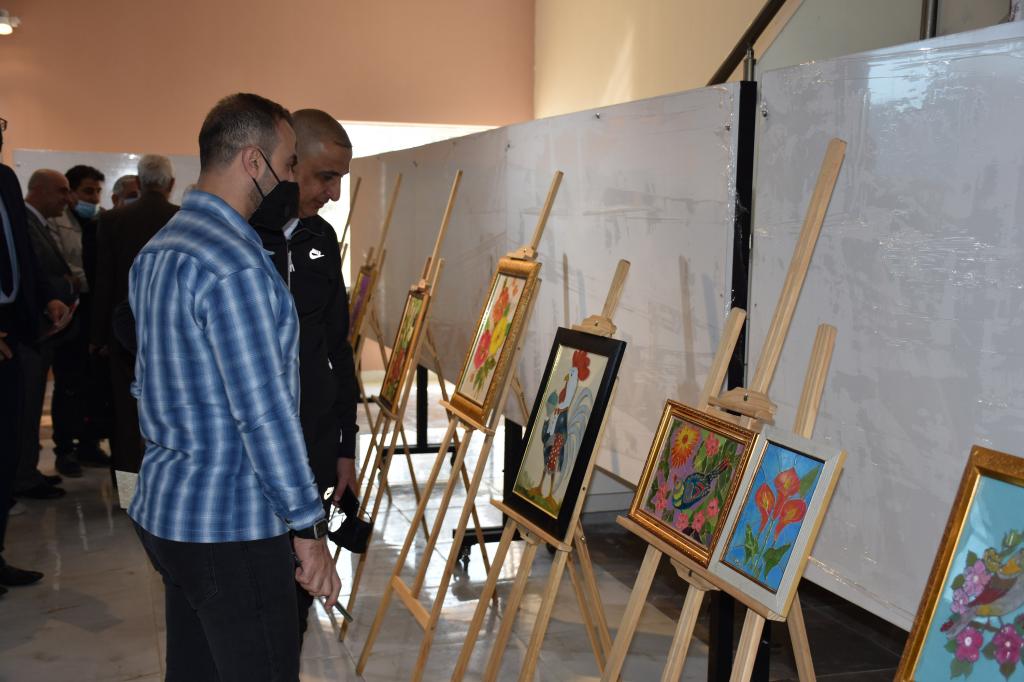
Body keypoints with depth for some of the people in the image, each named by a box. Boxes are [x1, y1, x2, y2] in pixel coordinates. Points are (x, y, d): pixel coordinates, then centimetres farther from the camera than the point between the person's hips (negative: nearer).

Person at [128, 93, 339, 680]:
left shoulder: (155, 252, 12)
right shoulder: (236, 264, -20)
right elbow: (265, 411, -22)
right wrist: (308, 527, -16)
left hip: (162, 510, 10)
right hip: (232, 526, -10)